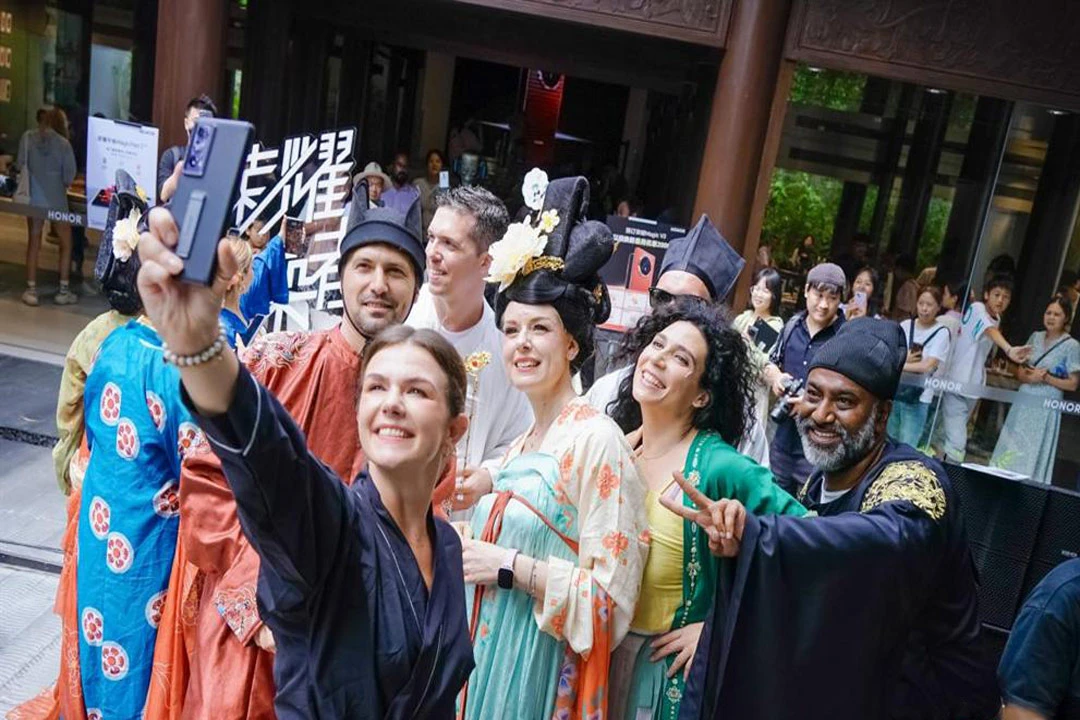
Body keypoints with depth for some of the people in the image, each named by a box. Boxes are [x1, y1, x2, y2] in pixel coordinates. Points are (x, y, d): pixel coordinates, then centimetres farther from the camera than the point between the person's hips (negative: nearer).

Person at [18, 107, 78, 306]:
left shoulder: (27, 137, -4)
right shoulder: (63, 143, -9)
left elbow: (21, 165, 0)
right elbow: (70, 175, -6)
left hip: (34, 198, 2)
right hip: (56, 199, -2)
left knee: (33, 243, 12)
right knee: (66, 243, 11)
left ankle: (31, 291, 13)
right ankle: (64, 291, 11)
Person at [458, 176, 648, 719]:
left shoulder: (597, 439, -16)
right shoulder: (517, 448, 7)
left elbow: (609, 598, -17)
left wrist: (509, 565, -19)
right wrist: (466, 557, 2)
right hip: (485, 665, 7)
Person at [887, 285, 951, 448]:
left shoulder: (941, 333, -8)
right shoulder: (905, 325, 3)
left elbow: (928, 366, -16)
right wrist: (905, 360, -17)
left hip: (918, 399, -4)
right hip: (893, 392, 4)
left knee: (906, 447, -1)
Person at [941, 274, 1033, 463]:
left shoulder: (997, 318, 10)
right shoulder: (977, 309, -16)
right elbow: (991, 332, -37)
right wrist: (1009, 350, -55)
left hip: (972, 386, 8)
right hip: (956, 383, -8)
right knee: (956, 443, -15)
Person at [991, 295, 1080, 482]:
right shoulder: (1035, 337, 7)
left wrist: (1045, 377, -16)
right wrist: (1028, 376, -10)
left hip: (1045, 408, -4)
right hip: (1023, 403, 5)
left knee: (1033, 455, 0)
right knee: (1010, 449, 8)